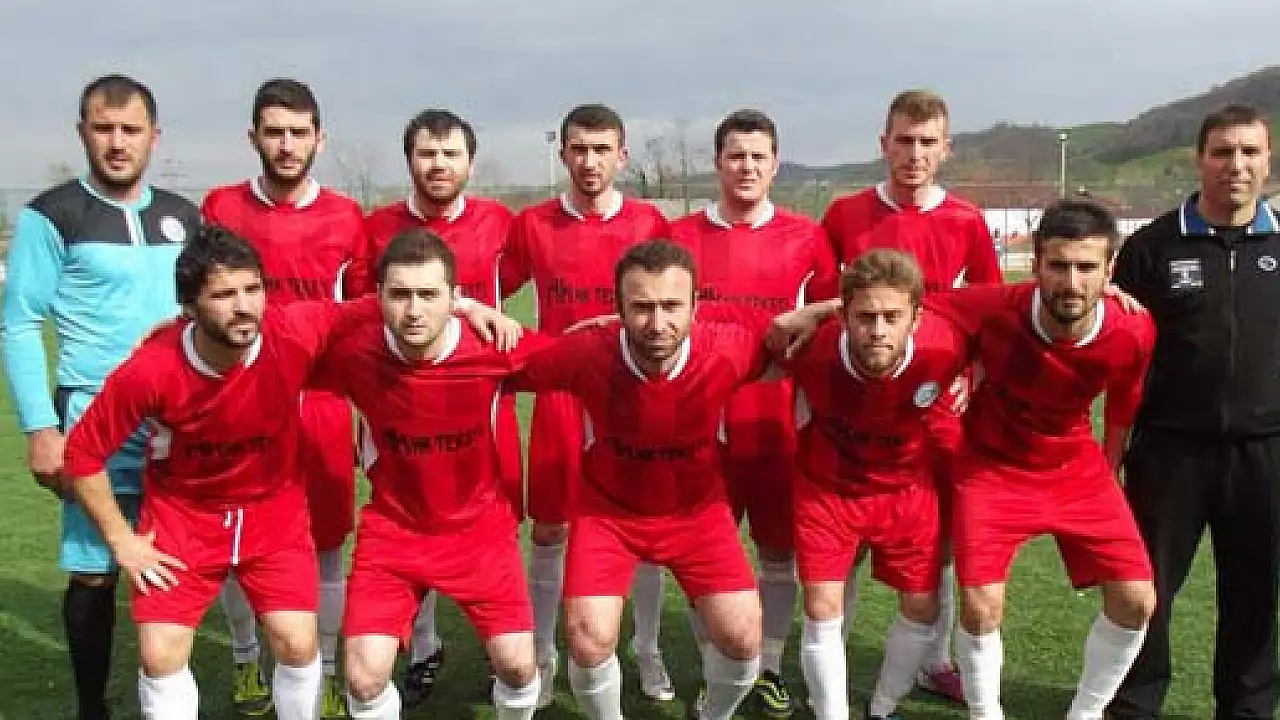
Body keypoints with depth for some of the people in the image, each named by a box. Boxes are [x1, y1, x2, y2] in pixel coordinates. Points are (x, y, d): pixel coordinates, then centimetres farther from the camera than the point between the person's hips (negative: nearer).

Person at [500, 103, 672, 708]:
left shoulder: (650, 223, -2)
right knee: (549, 529, 7)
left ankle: (647, 652, 26)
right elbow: (492, 293, 10)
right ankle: (542, 656, 23)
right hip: (560, 396, 0)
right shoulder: (533, 224, 0)